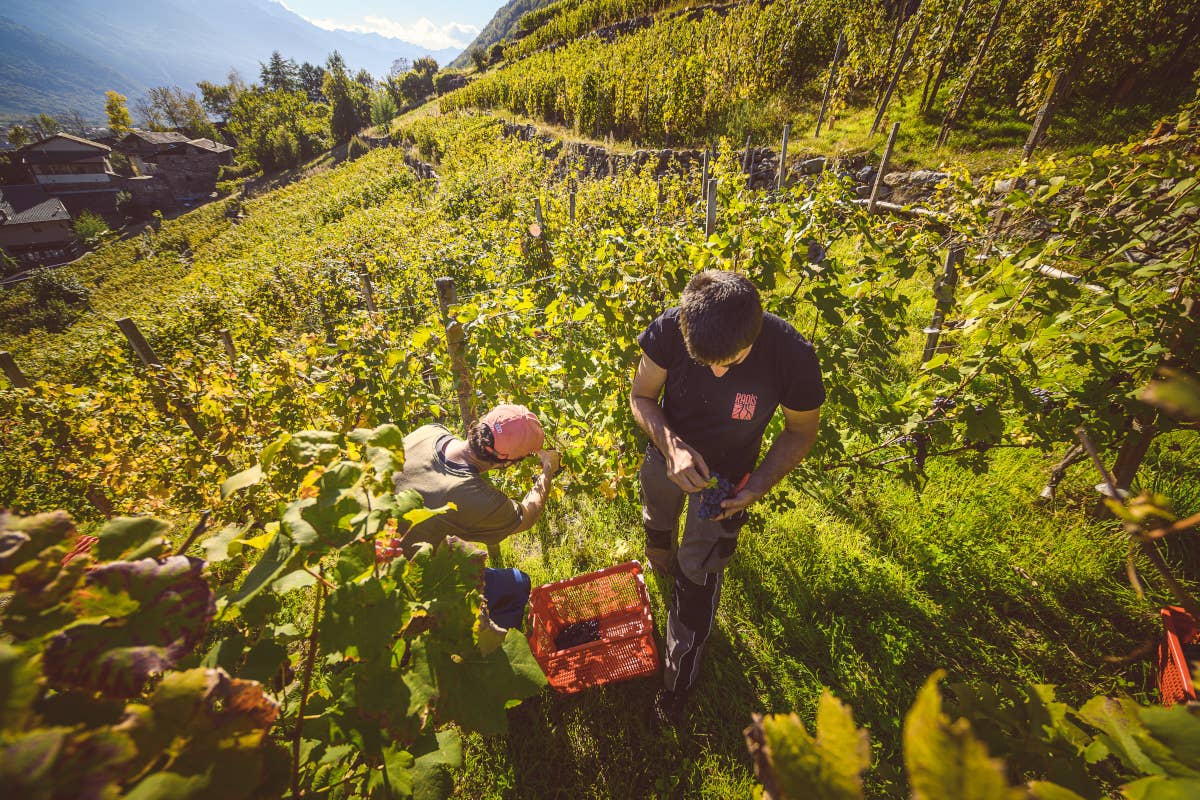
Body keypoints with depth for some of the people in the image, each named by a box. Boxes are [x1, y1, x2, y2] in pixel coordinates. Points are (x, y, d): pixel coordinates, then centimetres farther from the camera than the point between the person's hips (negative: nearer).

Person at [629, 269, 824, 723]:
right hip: (668, 452, 2)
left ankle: (678, 680, 36)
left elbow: (801, 432, -13)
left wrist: (758, 487, -25)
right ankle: (660, 560, 69)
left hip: (728, 476, -2)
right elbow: (641, 397, -14)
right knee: (657, 524, 30)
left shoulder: (793, 357, -32)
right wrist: (672, 447, -31)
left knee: (697, 579, 9)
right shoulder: (670, 329, -30)